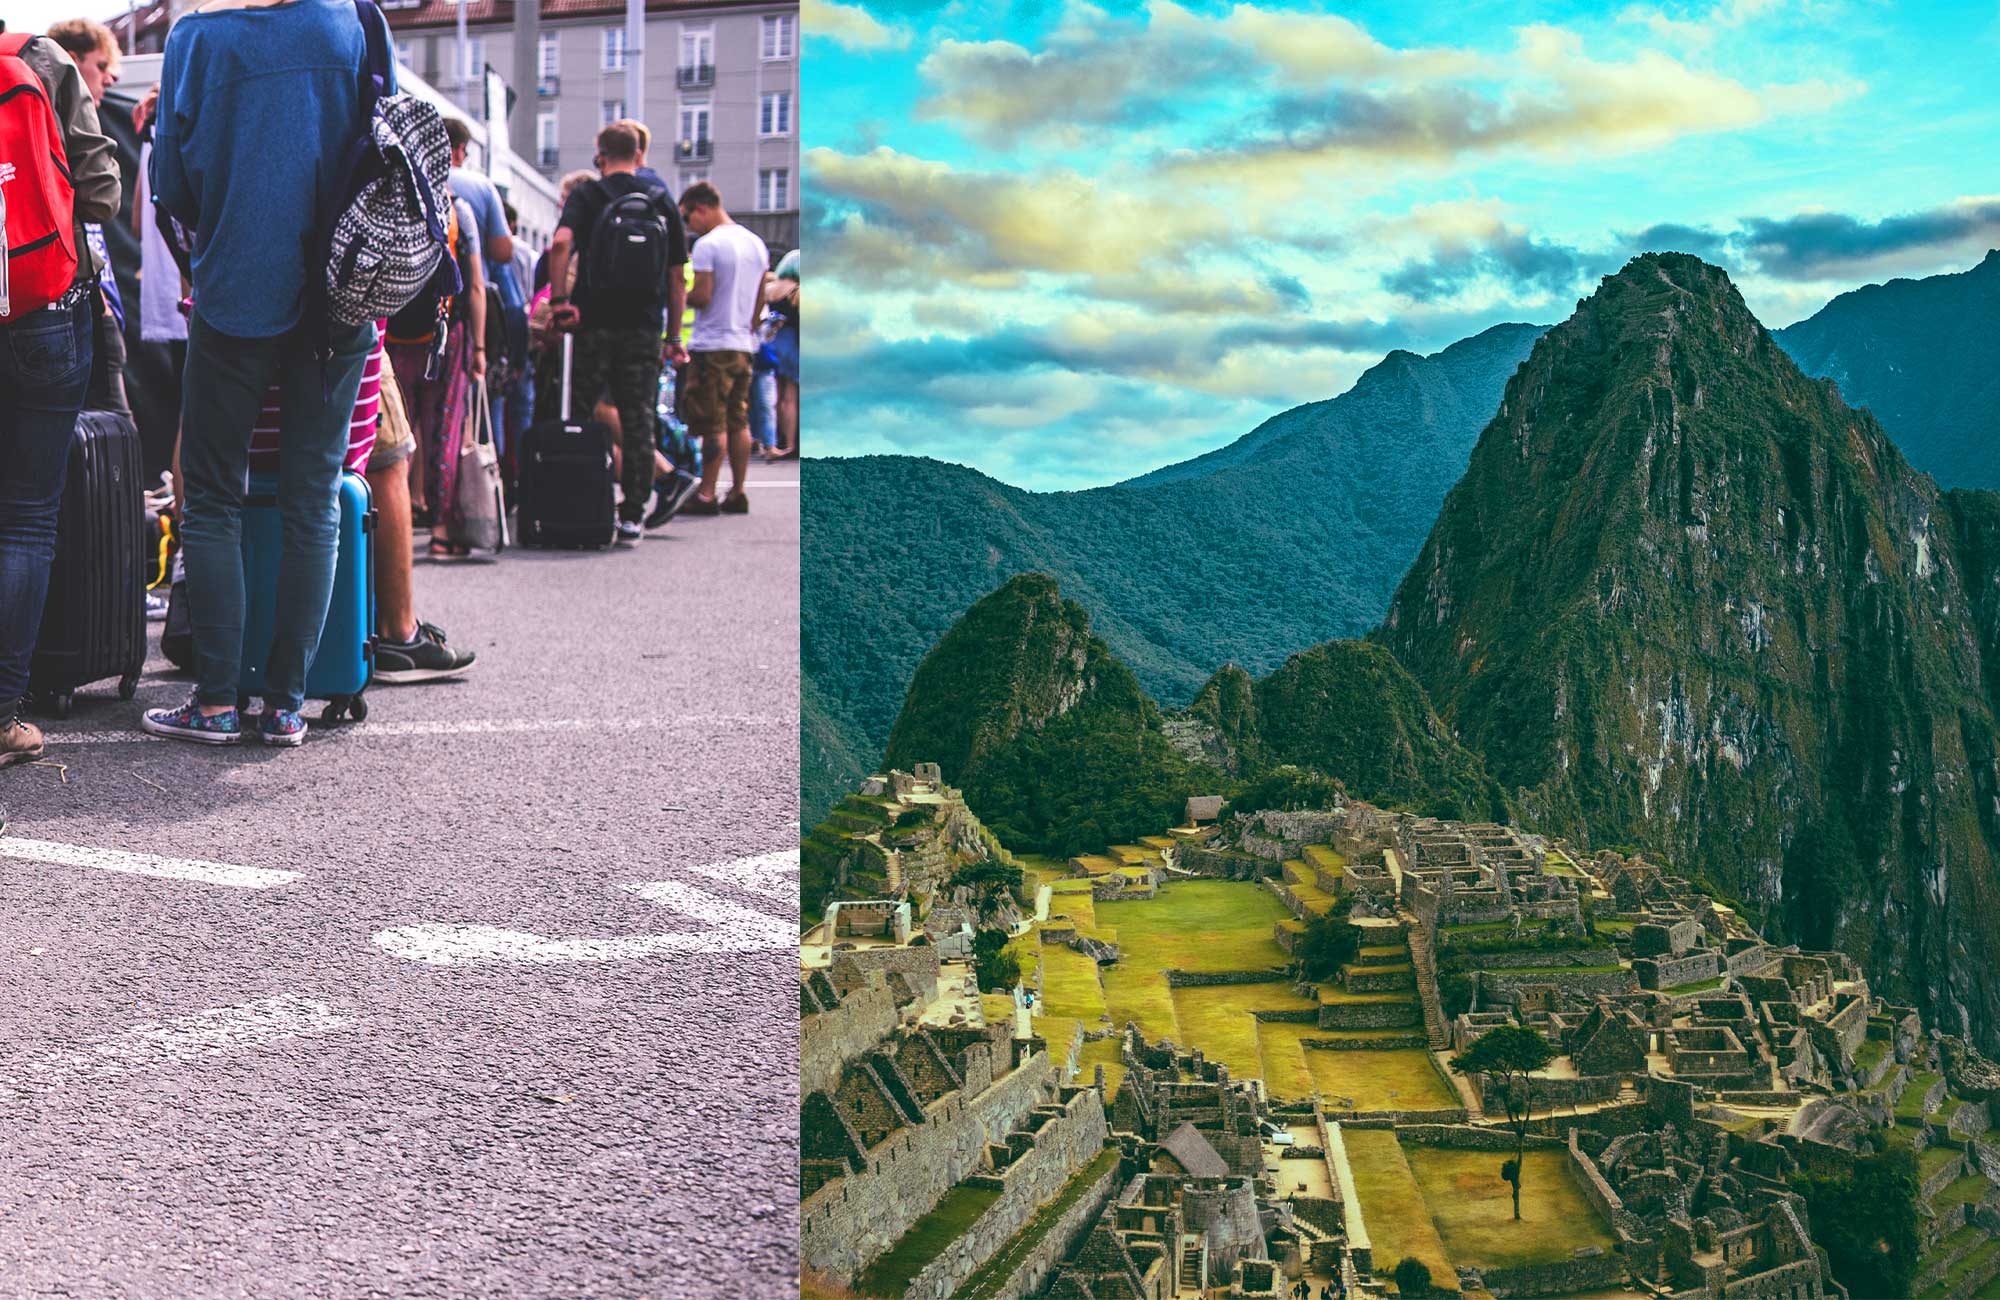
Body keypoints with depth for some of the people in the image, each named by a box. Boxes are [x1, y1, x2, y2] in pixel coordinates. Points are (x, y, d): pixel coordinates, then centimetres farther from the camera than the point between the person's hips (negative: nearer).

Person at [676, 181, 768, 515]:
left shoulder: (708, 244, -12)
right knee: (739, 422, 10)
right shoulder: (757, 244, 13)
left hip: (713, 345, -7)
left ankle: (707, 495, -4)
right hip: (744, 345, 7)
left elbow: (702, 296, -17)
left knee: (712, 425, -5)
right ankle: (737, 494, 11)